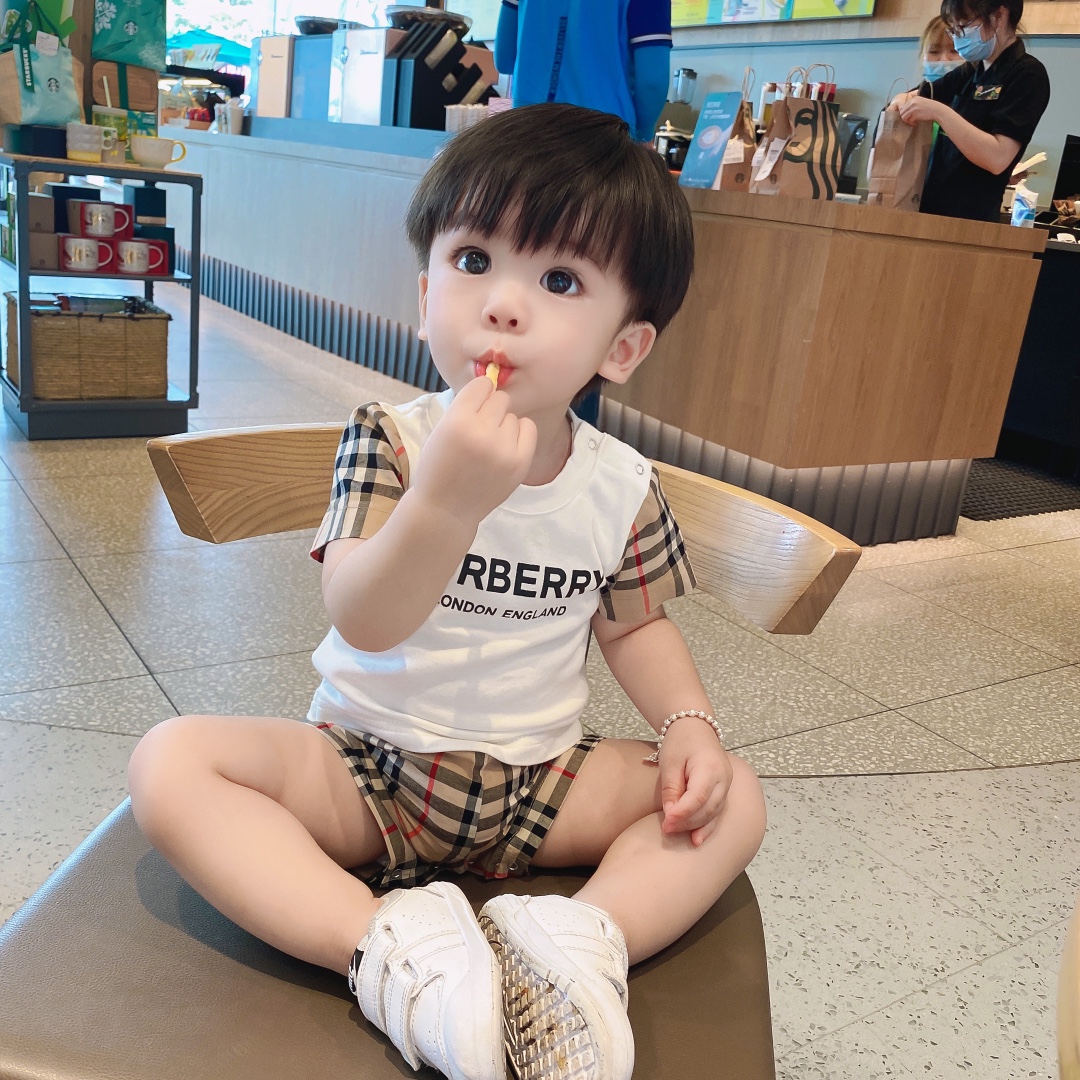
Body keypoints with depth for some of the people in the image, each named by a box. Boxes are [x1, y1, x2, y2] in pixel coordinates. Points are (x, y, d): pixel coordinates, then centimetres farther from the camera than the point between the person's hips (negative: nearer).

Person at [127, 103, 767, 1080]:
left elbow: (633, 624, 9)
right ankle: (386, 947, -31)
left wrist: (689, 721, -10)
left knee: (731, 799, -10)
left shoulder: (621, 486, -5)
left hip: (538, 787, 3)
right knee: (172, 760, -25)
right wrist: (446, 500, -45)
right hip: (364, 770, -2)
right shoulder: (392, 441, -15)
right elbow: (364, 624, -28)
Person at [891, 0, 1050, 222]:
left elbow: (997, 159, -21)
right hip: (929, 207, 7)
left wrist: (939, 112, -24)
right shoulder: (970, 72, 13)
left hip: (970, 218, -7)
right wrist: (902, 102, -4)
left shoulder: (1027, 74, -10)